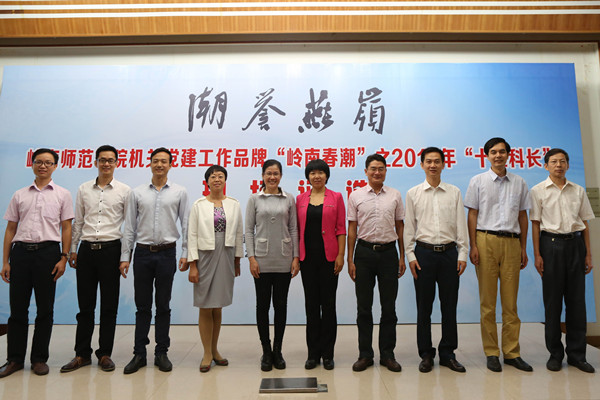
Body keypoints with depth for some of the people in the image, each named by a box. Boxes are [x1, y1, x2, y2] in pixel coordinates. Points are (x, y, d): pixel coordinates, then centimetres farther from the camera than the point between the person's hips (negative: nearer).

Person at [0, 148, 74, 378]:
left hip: (48, 251, -2)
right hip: (21, 251, 3)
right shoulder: (19, 195, 13)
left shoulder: (62, 195, 5)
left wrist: (64, 258, -8)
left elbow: (66, 228, 2)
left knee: (45, 309, 4)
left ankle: (39, 359, 15)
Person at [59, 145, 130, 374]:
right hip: (87, 249, 3)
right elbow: (77, 222, 13)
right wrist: (72, 250, 8)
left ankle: (105, 354, 17)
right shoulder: (84, 189, 10)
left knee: (109, 305, 5)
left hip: (111, 249, -2)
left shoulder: (124, 191, 1)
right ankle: (82, 354, 21)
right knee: (85, 305, 9)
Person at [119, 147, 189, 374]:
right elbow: (129, 227, 6)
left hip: (166, 253, -1)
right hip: (143, 253, 1)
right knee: (142, 306, 8)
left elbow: (186, 225, 2)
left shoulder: (179, 192, 3)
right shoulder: (137, 193, 6)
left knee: (163, 306, 7)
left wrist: (185, 254, -4)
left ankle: (161, 353, 19)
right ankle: (139, 354, 19)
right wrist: (125, 257, 2)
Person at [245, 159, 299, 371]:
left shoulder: (289, 199, 5)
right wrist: (251, 257, -7)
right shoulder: (254, 199, 3)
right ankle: (266, 352, 20)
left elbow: (293, 229, 4)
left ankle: (277, 350, 23)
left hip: (283, 259, 1)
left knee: (281, 305, 8)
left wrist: (296, 257, -2)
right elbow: (249, 230, 0)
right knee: (263, 305, 5)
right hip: (262, 258, -1)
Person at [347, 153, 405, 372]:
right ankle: (365, 354, 19)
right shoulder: (356, 196, 2)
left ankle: (387, 354, 21)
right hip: (364, 251, -1)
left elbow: (400, 227, 9)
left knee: (389, 306, 7)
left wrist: (402, 257, 5)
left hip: (388, 252, 1)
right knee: (364, 307, 6)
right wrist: (350, 260, -2)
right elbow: (352, 229, 3)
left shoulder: (395, 195, 6)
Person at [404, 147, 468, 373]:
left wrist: (462, 254, 0)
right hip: (424, 252, -1)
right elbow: (409, 227, 4)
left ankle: (447, 354, 22)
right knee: (424, 306, 5)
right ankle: (426, 354, 19)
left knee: (449, 305, 7)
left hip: (449, 252, 1)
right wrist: (410, 256, -2)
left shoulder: (454, 193, 7)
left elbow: (461, 225, 7)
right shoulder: (413, 194, 4)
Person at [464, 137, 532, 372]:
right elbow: (472, 214, 2)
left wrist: (523, 248, 11)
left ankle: (512, 353, 16)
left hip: (512, 242, 3)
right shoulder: (478, 181, 6)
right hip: (486, 240, -2)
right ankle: (491, 353, 11)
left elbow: (523, 216, 15)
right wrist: (473, 246, -6)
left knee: (511, 300, 6)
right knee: (487, 300, 1)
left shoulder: (519, 183, 13)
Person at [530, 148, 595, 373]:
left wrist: (588, 254, 6)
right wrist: (537, 255, -7)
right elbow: (535, 224, -1)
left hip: (575, 243, 3)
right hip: (551, 243, -3)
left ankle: (577, 354, 17)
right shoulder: (538, 191, 3)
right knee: (552, 300, 2)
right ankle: (555, 354, 13)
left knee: (577, 299, 5)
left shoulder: (578, 191, 11)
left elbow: (585, 223, 12)